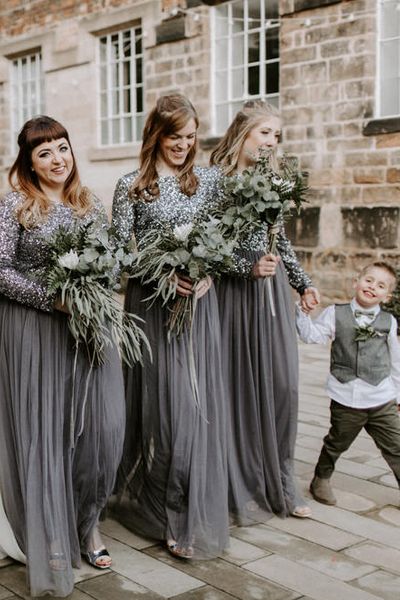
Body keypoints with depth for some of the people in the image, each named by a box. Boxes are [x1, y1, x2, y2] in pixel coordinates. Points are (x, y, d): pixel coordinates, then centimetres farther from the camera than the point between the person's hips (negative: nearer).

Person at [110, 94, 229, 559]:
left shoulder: (208, 180, 8)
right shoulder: (131, 186, -1)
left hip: (199, 301, 3)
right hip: (152, 304, -3)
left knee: (198, 403, 5)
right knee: (159, 402, 2)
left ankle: (194, 512, 19)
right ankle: (164, 511, 17)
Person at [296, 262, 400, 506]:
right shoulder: (336, 314, 0)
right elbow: (313, 334, -7)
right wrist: (299, 311, -18)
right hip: (346, 400, -1)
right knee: (336, 444, 16)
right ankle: (321, 479, 38)